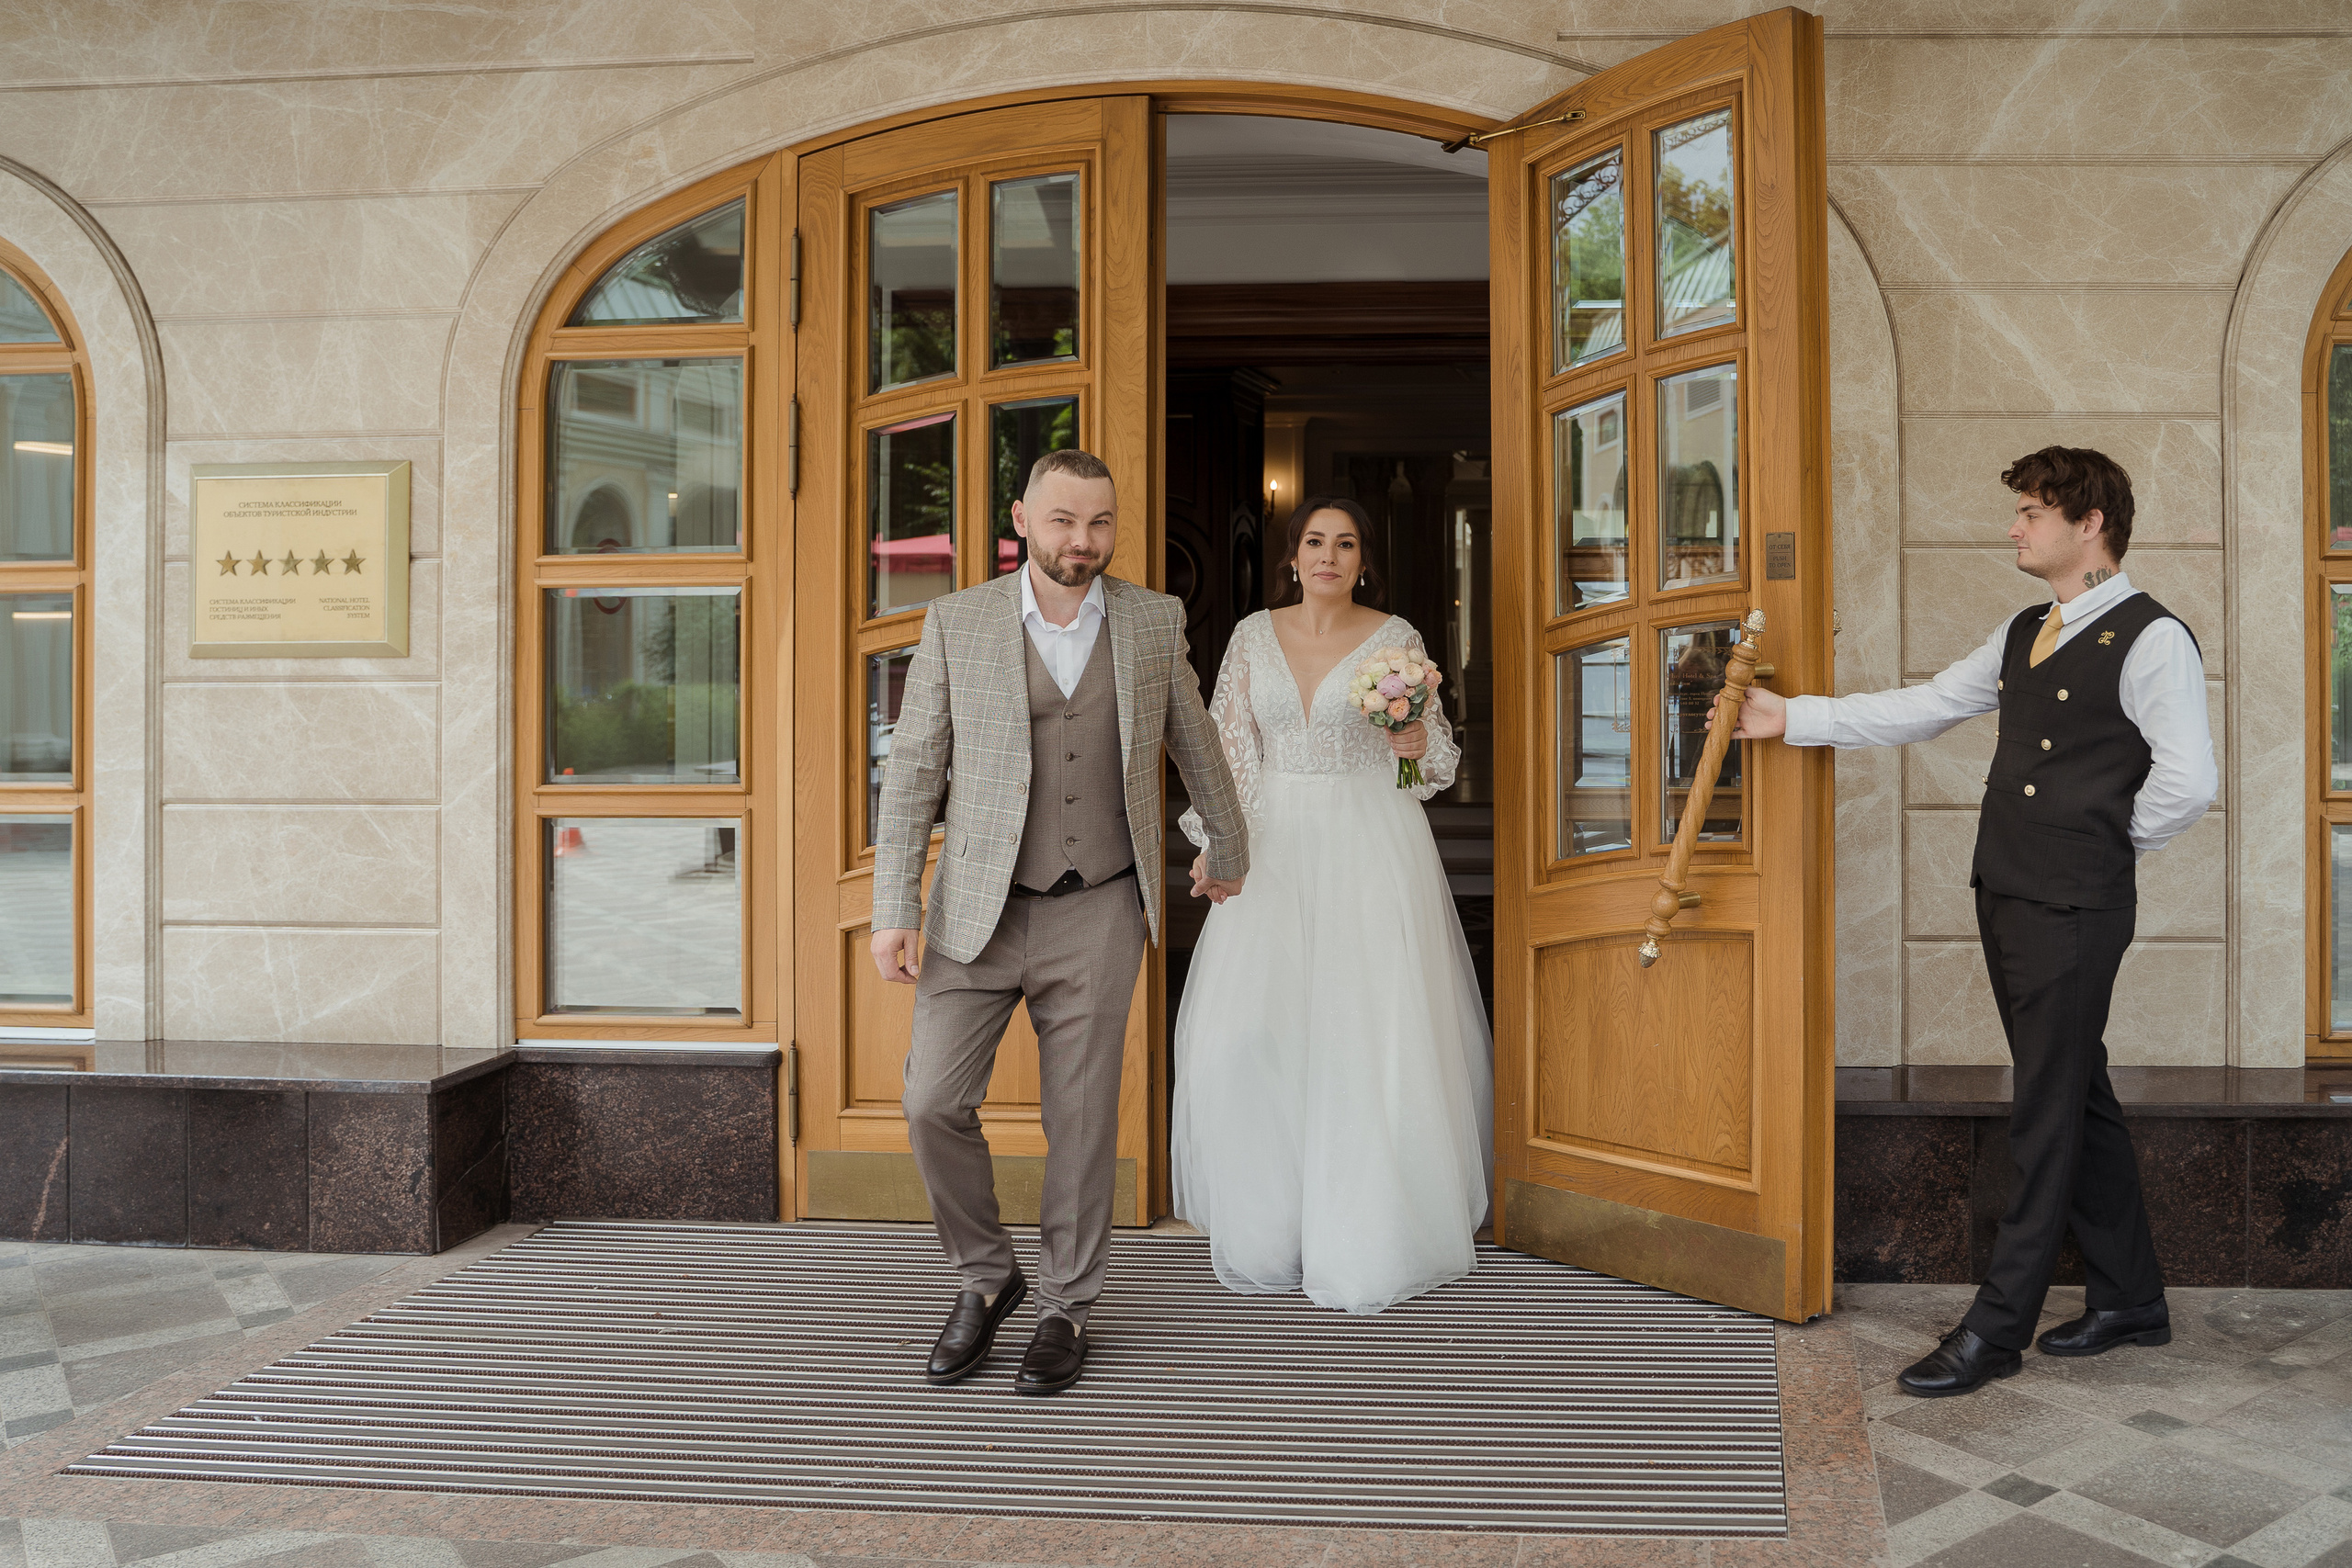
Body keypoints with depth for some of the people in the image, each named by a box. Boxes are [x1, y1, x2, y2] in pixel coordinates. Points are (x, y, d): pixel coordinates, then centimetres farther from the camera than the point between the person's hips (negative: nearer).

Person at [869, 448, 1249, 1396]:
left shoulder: (1153, 621, 1)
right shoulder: (956, 623, -3)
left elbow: (1194, 743, 16)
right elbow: (912, 772, -2)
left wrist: (1229, 847, 28)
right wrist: (892, 912, -8)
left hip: (1098, 915, 0)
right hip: (978, 914, 0)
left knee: (1082, 1119, 5)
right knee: (934, 1105, -5)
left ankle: (1065, 1310, 24)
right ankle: (986, 1277, 21)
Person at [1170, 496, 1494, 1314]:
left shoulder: (1395, 638, 2)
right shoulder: (1255, 634, 8)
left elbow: (1436, 757, 5)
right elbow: (1227, 746, 8)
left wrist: (1418, 743, -17)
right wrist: (1214, 844, -1)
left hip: (1372, 847, -2)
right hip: (1277, 845, 2)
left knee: (1372, 1027, -4)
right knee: (1250, 1027, -4)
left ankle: (1367, 1228, 10)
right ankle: (1269, 1224, 13)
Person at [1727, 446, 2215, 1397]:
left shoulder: (2152, 640, -11)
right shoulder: (2022, 635, 14)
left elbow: (2187, 783, -17)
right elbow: (1921, 710, 16)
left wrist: (2109, 847, -3)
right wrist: (1791, 717, 12)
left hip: (2074, 908, -8)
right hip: (2004, 893, 8)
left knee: (2047, 1114, -1)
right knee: (2075, 1098, 15)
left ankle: (1997, 1327, 6)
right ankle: (2128, 1300, 28)